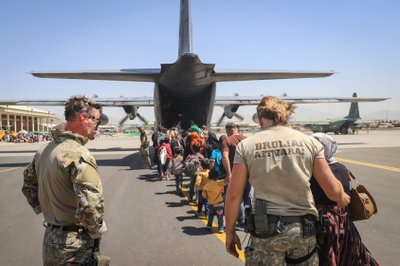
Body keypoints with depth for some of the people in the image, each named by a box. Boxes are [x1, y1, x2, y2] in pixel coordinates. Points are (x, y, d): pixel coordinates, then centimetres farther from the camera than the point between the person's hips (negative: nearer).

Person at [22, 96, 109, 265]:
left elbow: (28, 185, 18)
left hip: (49, 238, 8)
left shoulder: (44, 150, 4)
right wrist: (97, 232, -14)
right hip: (75, 244, -8)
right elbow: (91, 204, -31)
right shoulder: (79, 154, -23)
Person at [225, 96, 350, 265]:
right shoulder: (309, 142, 0)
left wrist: (230, 232, 9)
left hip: (265, 228, -1)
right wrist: (343, 198, 23)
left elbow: (234, 195, -3)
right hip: (303, 228, 2)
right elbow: (333, 190, 0)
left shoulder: (246, 146, -3)